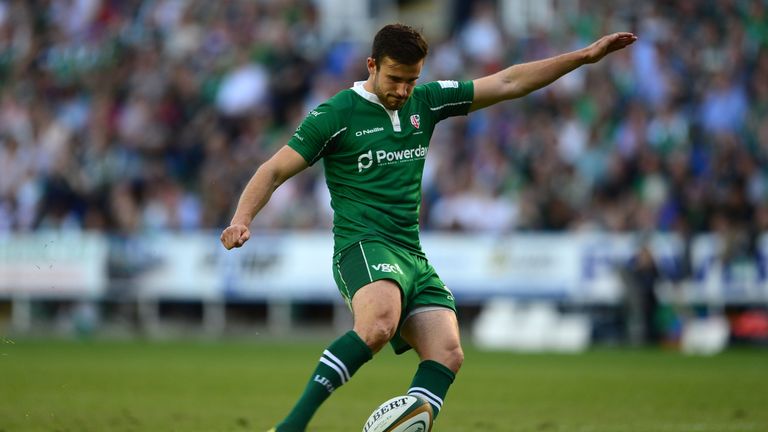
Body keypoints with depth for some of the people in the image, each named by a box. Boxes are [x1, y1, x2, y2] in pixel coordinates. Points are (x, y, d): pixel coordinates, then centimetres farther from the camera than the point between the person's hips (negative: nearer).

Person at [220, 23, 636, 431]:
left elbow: (508, 83, 16)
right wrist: (242, 220, -18)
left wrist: (584, 56, 13)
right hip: (363, 246, -7)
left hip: (412, 256, 7)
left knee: (447, 354, -14)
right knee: (379, 325, -36)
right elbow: (274, 171, -1)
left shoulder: (426, 102, 13)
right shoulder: (335, 115, -2)